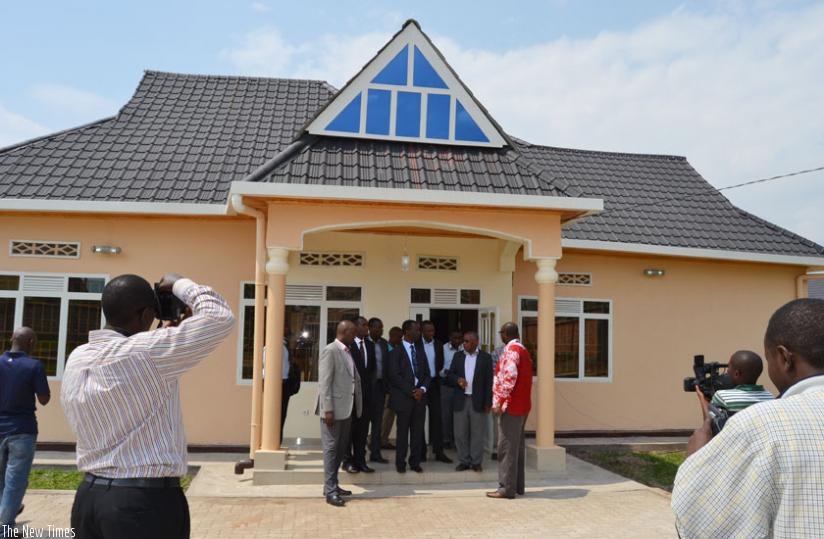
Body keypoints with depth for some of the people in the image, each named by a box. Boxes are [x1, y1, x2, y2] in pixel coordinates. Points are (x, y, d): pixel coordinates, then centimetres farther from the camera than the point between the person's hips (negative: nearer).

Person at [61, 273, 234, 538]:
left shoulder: (76, 359, 4)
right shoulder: (145, 352, -20)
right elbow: (220, 317, -16)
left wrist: (163, 335, 20)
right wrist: (180, 285, -3)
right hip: (147, 501, -7)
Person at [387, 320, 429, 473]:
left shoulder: (420, 350, 14)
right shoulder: (396, 351, -4)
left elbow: (426, 373, 12)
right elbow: (395, 376, -10)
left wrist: (422, 389, -6)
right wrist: (411, 391, -13)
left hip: (420, 396, 5)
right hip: (403, 397, -4)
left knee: (418, 431, 5)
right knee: (403, 431, 3)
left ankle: (415, 462, 15)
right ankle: (400, 463, 14)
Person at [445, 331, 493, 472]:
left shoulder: (486, 357, -1)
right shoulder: (458, 356, 9)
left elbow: (488, 381, -2)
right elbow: (449, 375, 8)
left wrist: (488, 402, -6)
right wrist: (457, 379, -14)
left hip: (478, 401, -3)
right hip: (460, 400, 3)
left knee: (477, 433, 4)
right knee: (460, 433, 6)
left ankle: (476, 462, 14)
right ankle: (464, 461, 17)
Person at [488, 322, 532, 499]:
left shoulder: (511, 350, -14)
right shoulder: (523, 350, 15)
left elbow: (509, 377, -24)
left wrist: (499, 402, -24)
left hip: (511, 406, -10)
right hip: (521, 406, 10)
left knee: (506, 448, -6)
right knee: (517, 446, 14)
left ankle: (507, 488, -3)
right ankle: (518, 485, 20)